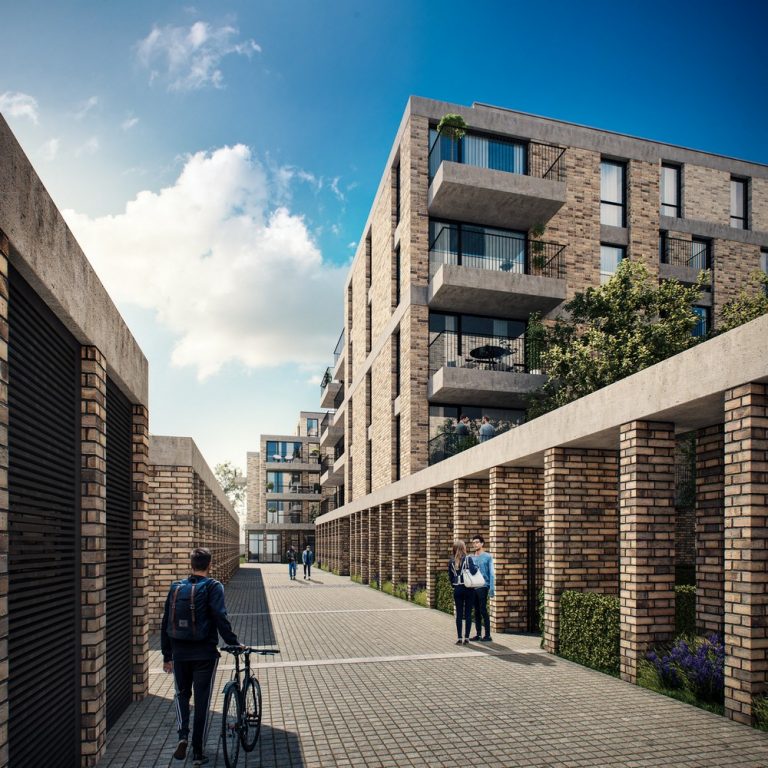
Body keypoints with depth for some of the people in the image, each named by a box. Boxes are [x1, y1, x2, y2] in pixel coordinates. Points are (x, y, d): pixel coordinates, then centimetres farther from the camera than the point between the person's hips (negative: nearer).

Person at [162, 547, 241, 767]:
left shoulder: (176, 587, 5)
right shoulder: (212, 586, -8)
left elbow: (165, 624, 8)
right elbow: (221, 619, -18)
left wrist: (167, 655, 16)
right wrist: (235, 643, -9)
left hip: (179, 653, 3)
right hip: (204, 653, -3)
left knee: (182, 694, 23)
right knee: (202, 701, 8)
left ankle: (183, 735, 4)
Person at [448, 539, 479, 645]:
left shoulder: (451, 561, 4)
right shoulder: (468, 558, -8)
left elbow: (450, 577, 7)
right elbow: (473, 571, -19)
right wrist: (476, 567, 1)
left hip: (457, 589, 3)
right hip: (468, 588, -3)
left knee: (459, 614, 6)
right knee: (468, 614, 4)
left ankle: (459, 638, 5)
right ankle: (466, 637, 5)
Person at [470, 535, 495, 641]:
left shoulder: (487, 557, 0)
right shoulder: (472, 558, 14)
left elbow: (491, 573, -4)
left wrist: (492, 588, -11)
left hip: (483, 587, -5)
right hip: (473, 587, 5)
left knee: (483, 610, -6)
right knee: (476, 611, 8)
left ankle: (487, 635, 0)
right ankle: (478, 634, 14)